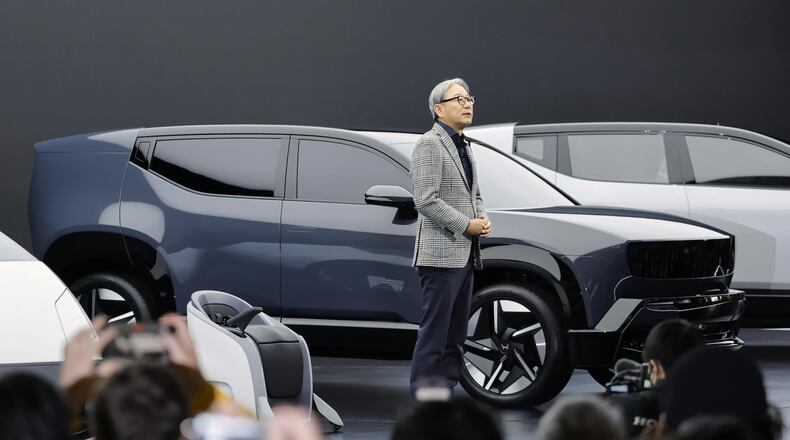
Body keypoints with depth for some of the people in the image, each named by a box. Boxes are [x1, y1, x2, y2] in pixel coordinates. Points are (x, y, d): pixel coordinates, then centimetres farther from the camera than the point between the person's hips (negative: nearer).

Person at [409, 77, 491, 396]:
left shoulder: (463, 146, 19)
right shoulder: (429, 145, -10)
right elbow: (426, 200, -17)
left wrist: (483, 218, 6)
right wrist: (467, 225, -16)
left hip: (465, 256, 9)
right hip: (441, 254, -9)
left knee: (455, 337, 11)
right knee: (434, 334, -9)